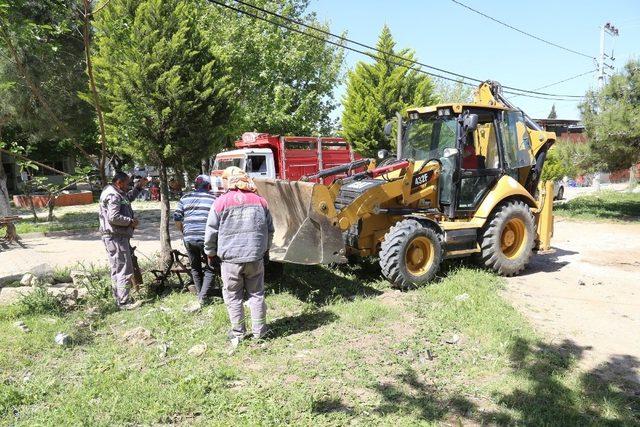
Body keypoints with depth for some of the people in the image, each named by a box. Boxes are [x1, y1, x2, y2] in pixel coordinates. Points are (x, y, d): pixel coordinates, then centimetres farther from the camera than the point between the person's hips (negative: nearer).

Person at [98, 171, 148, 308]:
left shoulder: (117, 194, 17)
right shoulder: (113, 196, -16)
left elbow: (129, 198, 37)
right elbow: (113, 217, -26)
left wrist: (138, 187, 28)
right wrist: (131, 221, -15)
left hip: (117, 237, 11)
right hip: (116, 237, -11)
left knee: (117, 270, 17)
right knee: (125, 270, -8)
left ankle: (119, 299, 27)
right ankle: (123, 302, -5)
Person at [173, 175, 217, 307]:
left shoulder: (185, 198, 9)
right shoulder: (214, 199, 1)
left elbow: (177, 218, 7)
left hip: (189, 238, 3)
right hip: (207, 239, -3)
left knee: (195, 268, 20)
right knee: (209, 269, 9)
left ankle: (200, 294, 26)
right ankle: (202, 296, -3)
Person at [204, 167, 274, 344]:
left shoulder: (220, 202, -6)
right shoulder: (259, 201, 4)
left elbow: (211, 232, -2)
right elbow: (269, 230, 12)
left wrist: (210, 253, 13)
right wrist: (264, 248, 26)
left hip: (230, 258, -2)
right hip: (255, 257, 3)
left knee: (233, 296, 11)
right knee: (256, 294, 13)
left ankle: (238, 333, 17)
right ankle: (259, 331, 20)